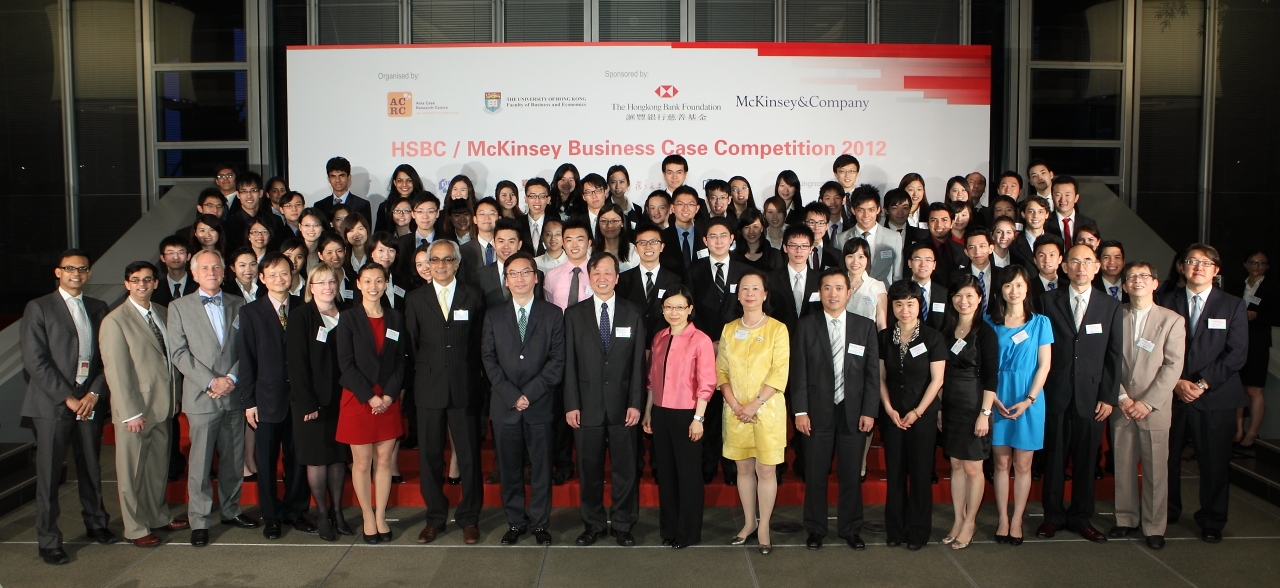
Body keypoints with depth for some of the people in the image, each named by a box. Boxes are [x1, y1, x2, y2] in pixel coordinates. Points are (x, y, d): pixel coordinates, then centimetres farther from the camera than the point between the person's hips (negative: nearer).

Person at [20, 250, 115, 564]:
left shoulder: (98, 309, 11)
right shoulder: (38, 308, -1)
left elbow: (108, 357, 9)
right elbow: (35, 362, -8)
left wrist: (95, 393, -6)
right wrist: (67, 398, -11)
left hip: (90, 400, 4)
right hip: (52, 403, -3)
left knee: (91, 468, 11)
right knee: (48, 474, 1)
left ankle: (96, 523, 27)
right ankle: (49, 541, 10)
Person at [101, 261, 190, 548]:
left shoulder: (163, 313, 8)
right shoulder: (115, 321, -12)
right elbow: (116, 371, -15)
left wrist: (174, 397, 8)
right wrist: (131, 413, -17)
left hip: (162, 406, 6)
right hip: (135, 410, -6)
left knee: (158, 467, 17)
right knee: (132, 472, 7)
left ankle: (159, 516, 32)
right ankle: (135, 529, 19)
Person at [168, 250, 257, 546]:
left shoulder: (238, 305, 9)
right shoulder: (179, 307, 3)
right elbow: (180, 354, -4)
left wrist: (232, 378, -9)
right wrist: (211, 382, -12)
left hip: (234, 396, 3)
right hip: (201, 397, -3)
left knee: (234, 459, 10)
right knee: (200, 463, 1)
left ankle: (231, 510, 26)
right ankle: (199, 521, 12)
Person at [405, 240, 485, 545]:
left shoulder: (472, 297, 5)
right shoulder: (415, 299, 7)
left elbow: (479, 343, 4)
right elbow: (411, 345, 7)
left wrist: (472, 378, 0)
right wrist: (423, 375, 1)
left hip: (465, 389, -1)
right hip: (429, 390, 1)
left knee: (469, 455, 4)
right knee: (430, 456, 7)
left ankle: (469, 518, 17)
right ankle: (435, 517, 20)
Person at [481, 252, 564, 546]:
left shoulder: (552, 314, 4)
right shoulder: (494, 316, 9)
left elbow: (557, 360, -2)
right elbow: (489, 359, 2)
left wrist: (530, 393, -11)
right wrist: (511, 395, -9)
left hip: (539, 404, -1)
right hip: (504, 405, 1)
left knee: (541, 467, 5)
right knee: (509, 467, 7)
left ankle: (540, 523, 17)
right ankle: (515, 521, 20)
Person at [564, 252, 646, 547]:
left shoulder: (632, 314, 5)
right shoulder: (574, 314, 4)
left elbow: (638, 362, 2)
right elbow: (569, 363, 2)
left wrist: (635, 403, -5)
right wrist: (571, 404, -4)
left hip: (621, 404, 0)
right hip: (587, 404, 0)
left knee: (625, 467, 6)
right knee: (589, 469, 8)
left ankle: (622, 524, 21)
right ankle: (593, 524, 23)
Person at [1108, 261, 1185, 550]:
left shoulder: (1172, 320, -1)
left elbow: (1173, 367, -6)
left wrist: (1147, 402, -13)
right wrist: (1122, 398, -8)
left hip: (1155, 408, -2)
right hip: (1121, 407, 2)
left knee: (1155, 470, 3)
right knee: (1123, 467, 7)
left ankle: (1154, 527, 14)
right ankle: (1126, 519, 21)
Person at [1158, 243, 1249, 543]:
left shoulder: (1233, 306, 5)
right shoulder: (1168, 302, 7)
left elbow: (1236, 354, -3)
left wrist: (1203, 383, -12)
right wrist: (1176, 382, -10)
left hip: (1215, 397, -1)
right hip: (1172, 395, 1)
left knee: (1214, 462, 4)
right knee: (1167, 458, 6)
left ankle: (1211, 521, 19)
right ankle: (1167, 512, 22)